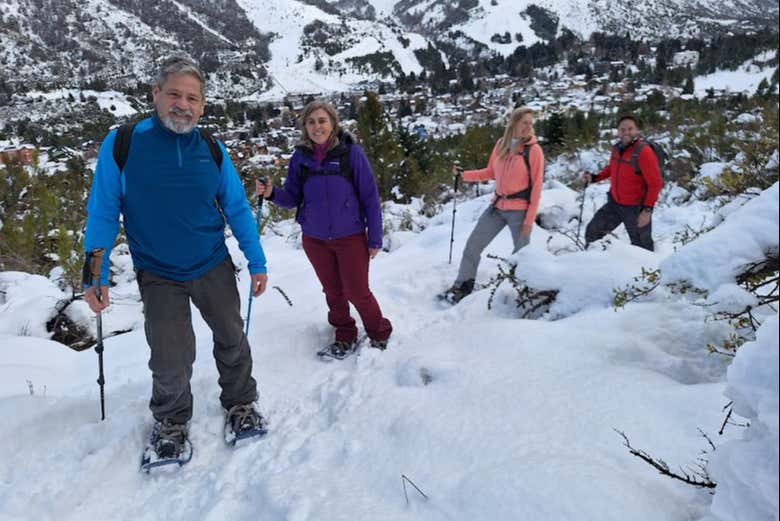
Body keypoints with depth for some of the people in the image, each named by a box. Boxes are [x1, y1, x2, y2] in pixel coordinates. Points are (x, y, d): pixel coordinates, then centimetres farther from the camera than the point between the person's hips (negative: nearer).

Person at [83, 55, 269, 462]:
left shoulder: (212, 149, -4)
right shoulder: (121, 144, -12)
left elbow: (237, 210, 1)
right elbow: (102, 212, -7)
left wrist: (256, 262, 1)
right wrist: (96, 275, -9)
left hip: (214, 268, 3)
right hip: (158, 276, -2)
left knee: (232, 342, 15)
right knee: (171, 363, -3)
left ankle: (240, 403, 40)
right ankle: (170, 420, 27)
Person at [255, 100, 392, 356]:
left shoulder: (351, 152, -12)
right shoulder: (300, 157, -2)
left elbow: (370, 197, -8)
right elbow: (293, 198, 4)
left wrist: (375, 237, -8)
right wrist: (272, 193, -17)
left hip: (351, 237, -3)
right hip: (315, 239, 3)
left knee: (357, 292, 3)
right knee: (333, 292, 16)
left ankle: (379, 333, 28)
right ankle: (344, 335, 36)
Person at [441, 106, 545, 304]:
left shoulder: (533, 150, -8)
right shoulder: (501, 145, 5)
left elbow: (536, 185, -9)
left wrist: (530, 219, -13)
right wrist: (464, 174, 5)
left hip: (520, 210, -5)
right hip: (497, 206, 5)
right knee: (473, 244, 4)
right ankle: (462, 288, 15)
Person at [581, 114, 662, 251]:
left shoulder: (644, 152, -21)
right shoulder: (616, 149, 0)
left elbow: (655, 183, -20)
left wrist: (647, 210, -23)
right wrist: (594, 177, 5)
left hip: (636, 208, -6)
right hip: (614, 204, 7)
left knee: (641, 247, 8)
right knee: (592, 231, 14)